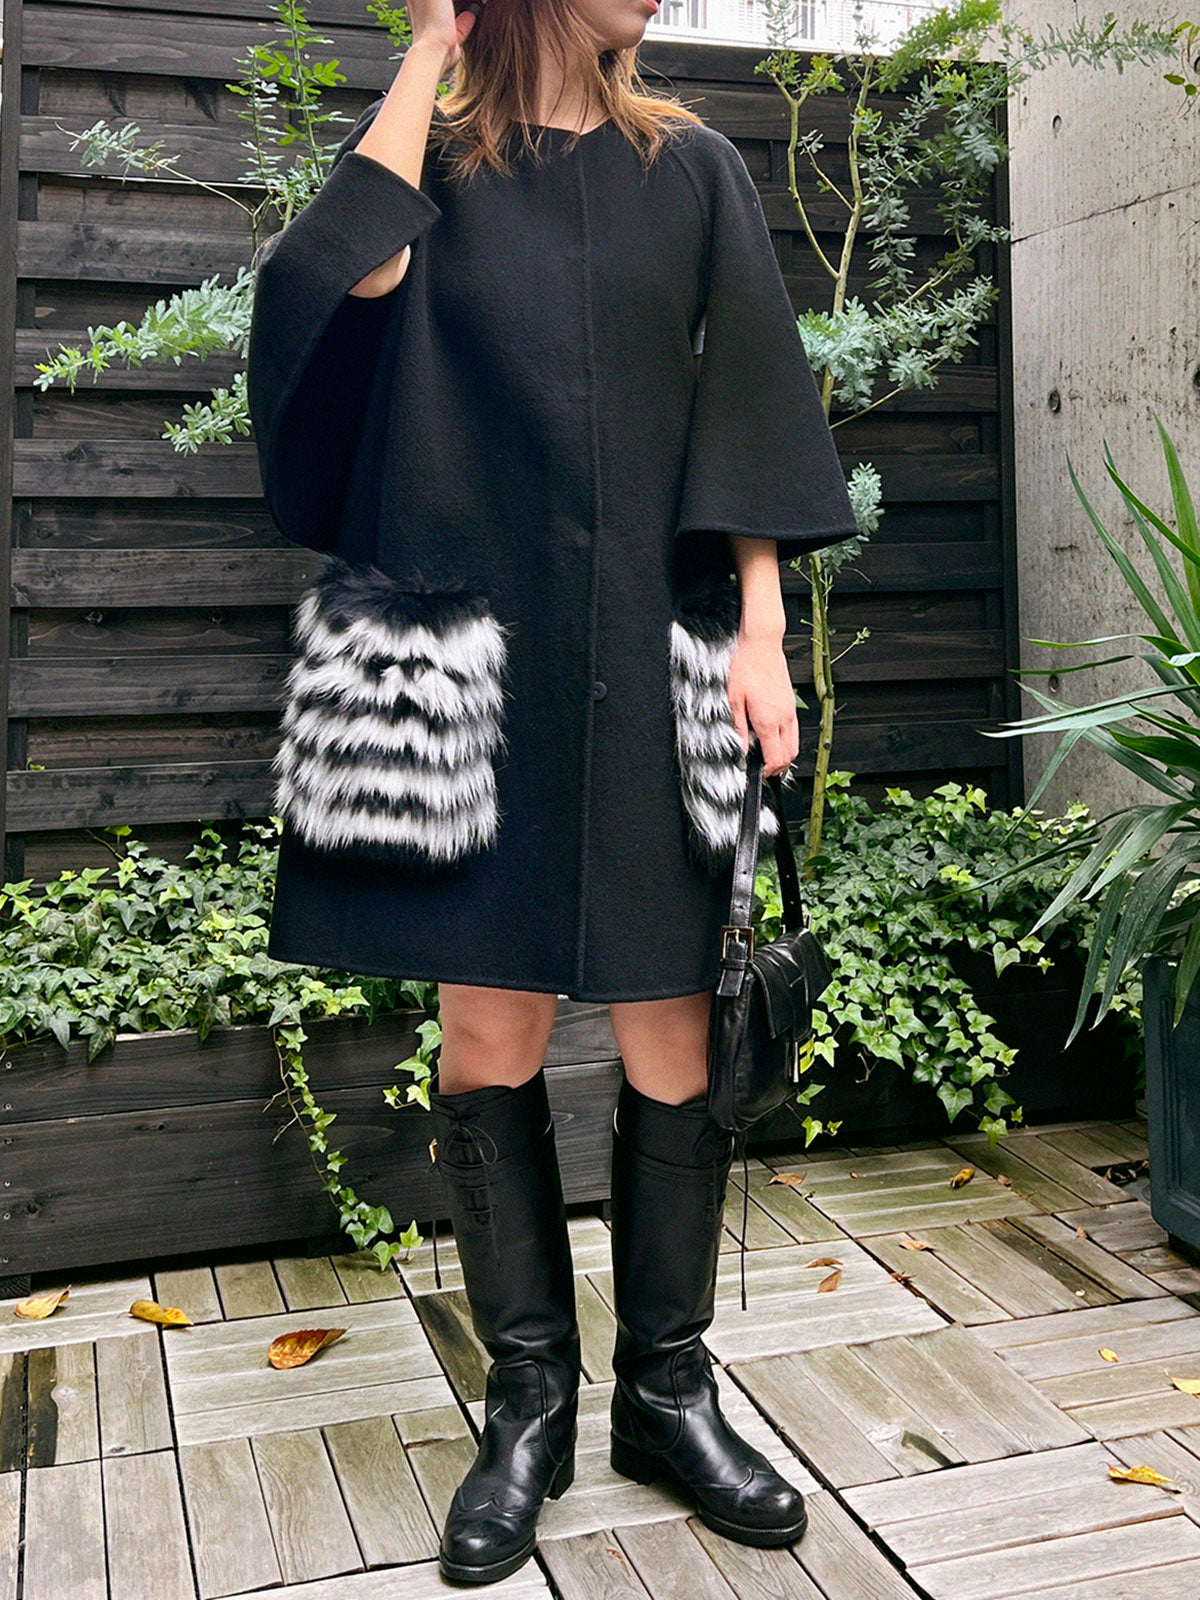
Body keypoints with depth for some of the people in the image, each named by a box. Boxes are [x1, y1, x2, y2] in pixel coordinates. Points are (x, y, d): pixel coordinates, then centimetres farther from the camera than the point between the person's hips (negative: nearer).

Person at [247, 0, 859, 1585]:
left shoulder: (695, 171, 13)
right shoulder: (431, 152, 13)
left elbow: (751, 401, 7)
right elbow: (357, 264, -10)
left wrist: (762, 629, -3)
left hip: (652, 652, 1)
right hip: (474, 652, 0)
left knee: (668, 1030, 0)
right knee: (488, 1031, 2)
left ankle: (669, 1389, 18)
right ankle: (530, 1402, 17)